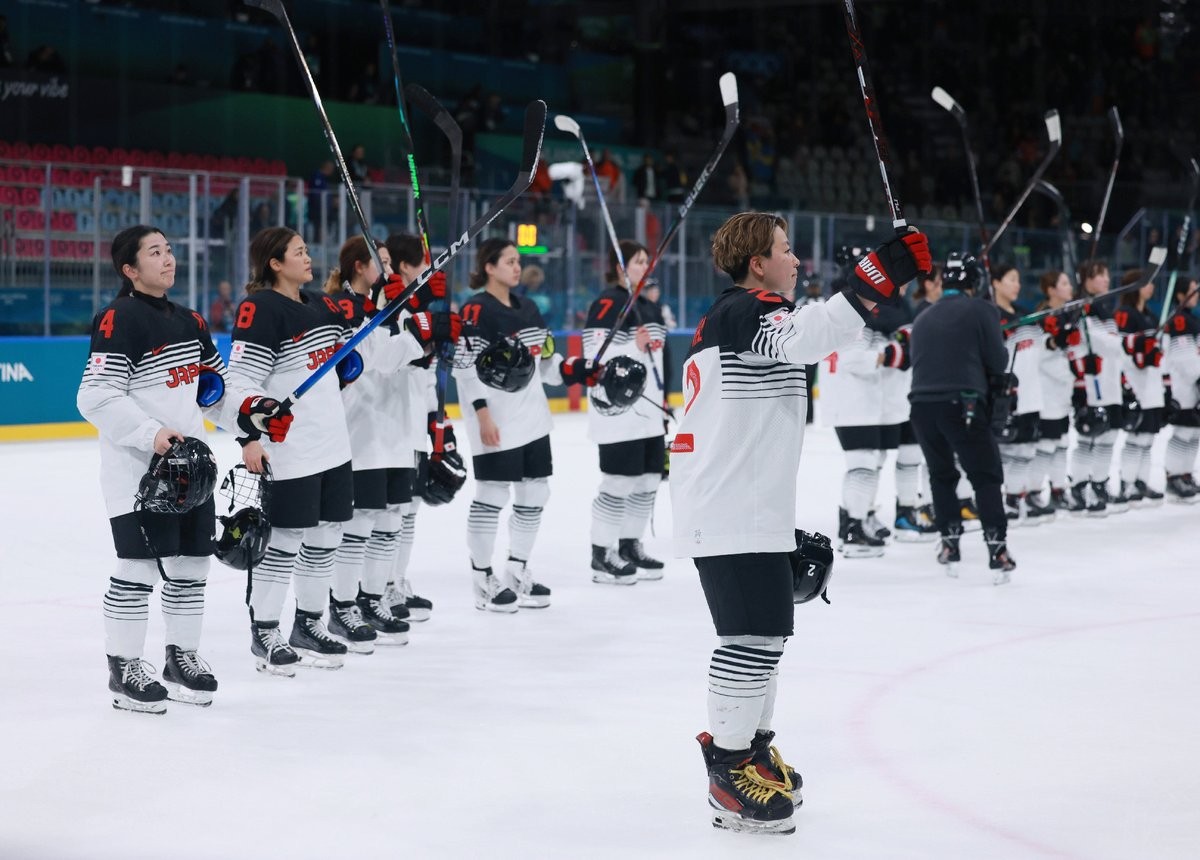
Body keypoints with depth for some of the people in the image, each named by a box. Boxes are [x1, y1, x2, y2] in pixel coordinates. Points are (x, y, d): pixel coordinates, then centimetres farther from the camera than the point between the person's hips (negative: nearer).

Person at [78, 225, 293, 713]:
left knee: (192, 564, 12)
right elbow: (96, 397, -19)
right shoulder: (119, 320, -13)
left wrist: (248, 414, 5)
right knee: (140, 567, -6)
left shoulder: (189, 322, 14)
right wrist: (151, 434, -26)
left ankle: (182, 658, 26)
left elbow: (213, 388, 22)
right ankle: (124, 669, 5)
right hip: (137, 469, -8)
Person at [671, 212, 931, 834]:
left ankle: (751, 746, 32)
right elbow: (803, 337, -36)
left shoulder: (733, 318, 20)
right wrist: (874, 283, -41)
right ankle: (731, 776, -5)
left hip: (750, 509, 11)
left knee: (765, 632, 19)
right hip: (731, 514, -11)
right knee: (753, 637, -10)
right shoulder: (747, 312, -12)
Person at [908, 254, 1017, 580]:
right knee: (986, 476, 3)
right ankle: (997, 550, -5)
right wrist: (988, 375, 21)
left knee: (941, 475, 20)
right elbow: (998, 361, 0)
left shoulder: (922, 320, 17)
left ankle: (950, 544, 18)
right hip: (962, 404, -5)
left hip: (922, 404, 5)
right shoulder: (981, 311, 1)